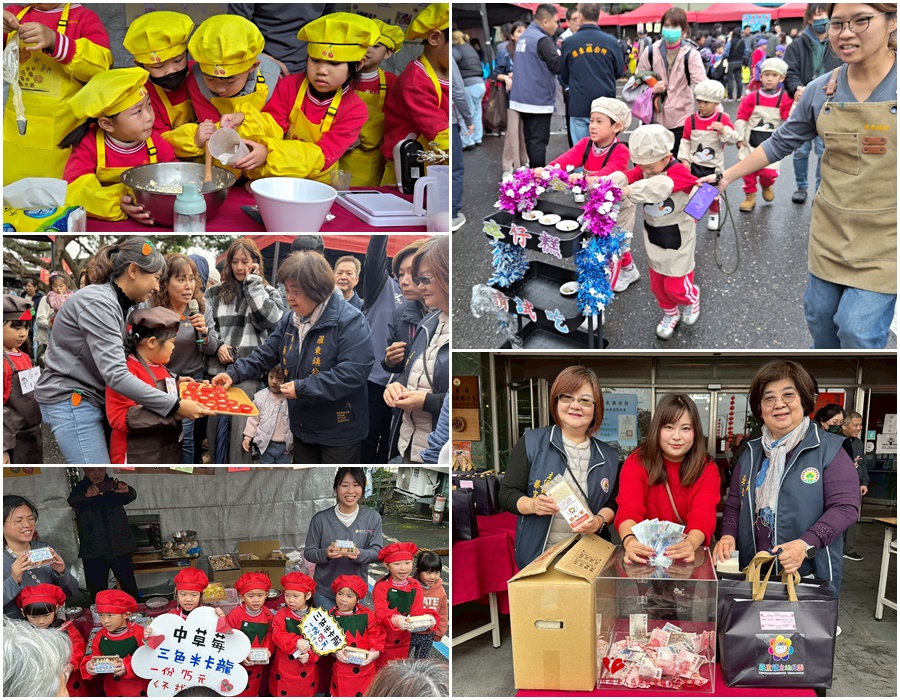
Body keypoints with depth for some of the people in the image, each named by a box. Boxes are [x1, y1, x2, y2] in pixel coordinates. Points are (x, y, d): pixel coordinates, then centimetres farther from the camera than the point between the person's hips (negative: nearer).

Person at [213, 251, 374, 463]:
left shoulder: (350, 321, -21)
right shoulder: (290, 320, 5)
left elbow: (354, 372, -30)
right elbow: (266, 354, 12)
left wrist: (302, 388, -29)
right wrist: (234, 373, -5)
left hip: (340, 431, -7)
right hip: (303, 427, 7)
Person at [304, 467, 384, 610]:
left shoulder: (373, 517, -7)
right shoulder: (320, 519, -9)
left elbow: (377, 551, -7)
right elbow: (308, 552, -4)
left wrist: (359, 554, -29)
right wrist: (326, 553, -26)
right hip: (325, 590, 0)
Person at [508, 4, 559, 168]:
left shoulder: (523, 36, 12)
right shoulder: (542, 39, -16)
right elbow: (557, 66, -24)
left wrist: (555, 52, 11)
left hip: (523, 98, 9)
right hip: (539, 100, -9)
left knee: (530, 139, 14)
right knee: (538, 141, -5)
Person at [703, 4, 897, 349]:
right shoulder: (821, 90, 0)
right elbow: (781, 143, 11)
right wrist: (726, 177, 10)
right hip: (830, 229, 5)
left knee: (858, 329, -7)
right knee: (820, 315, 13)